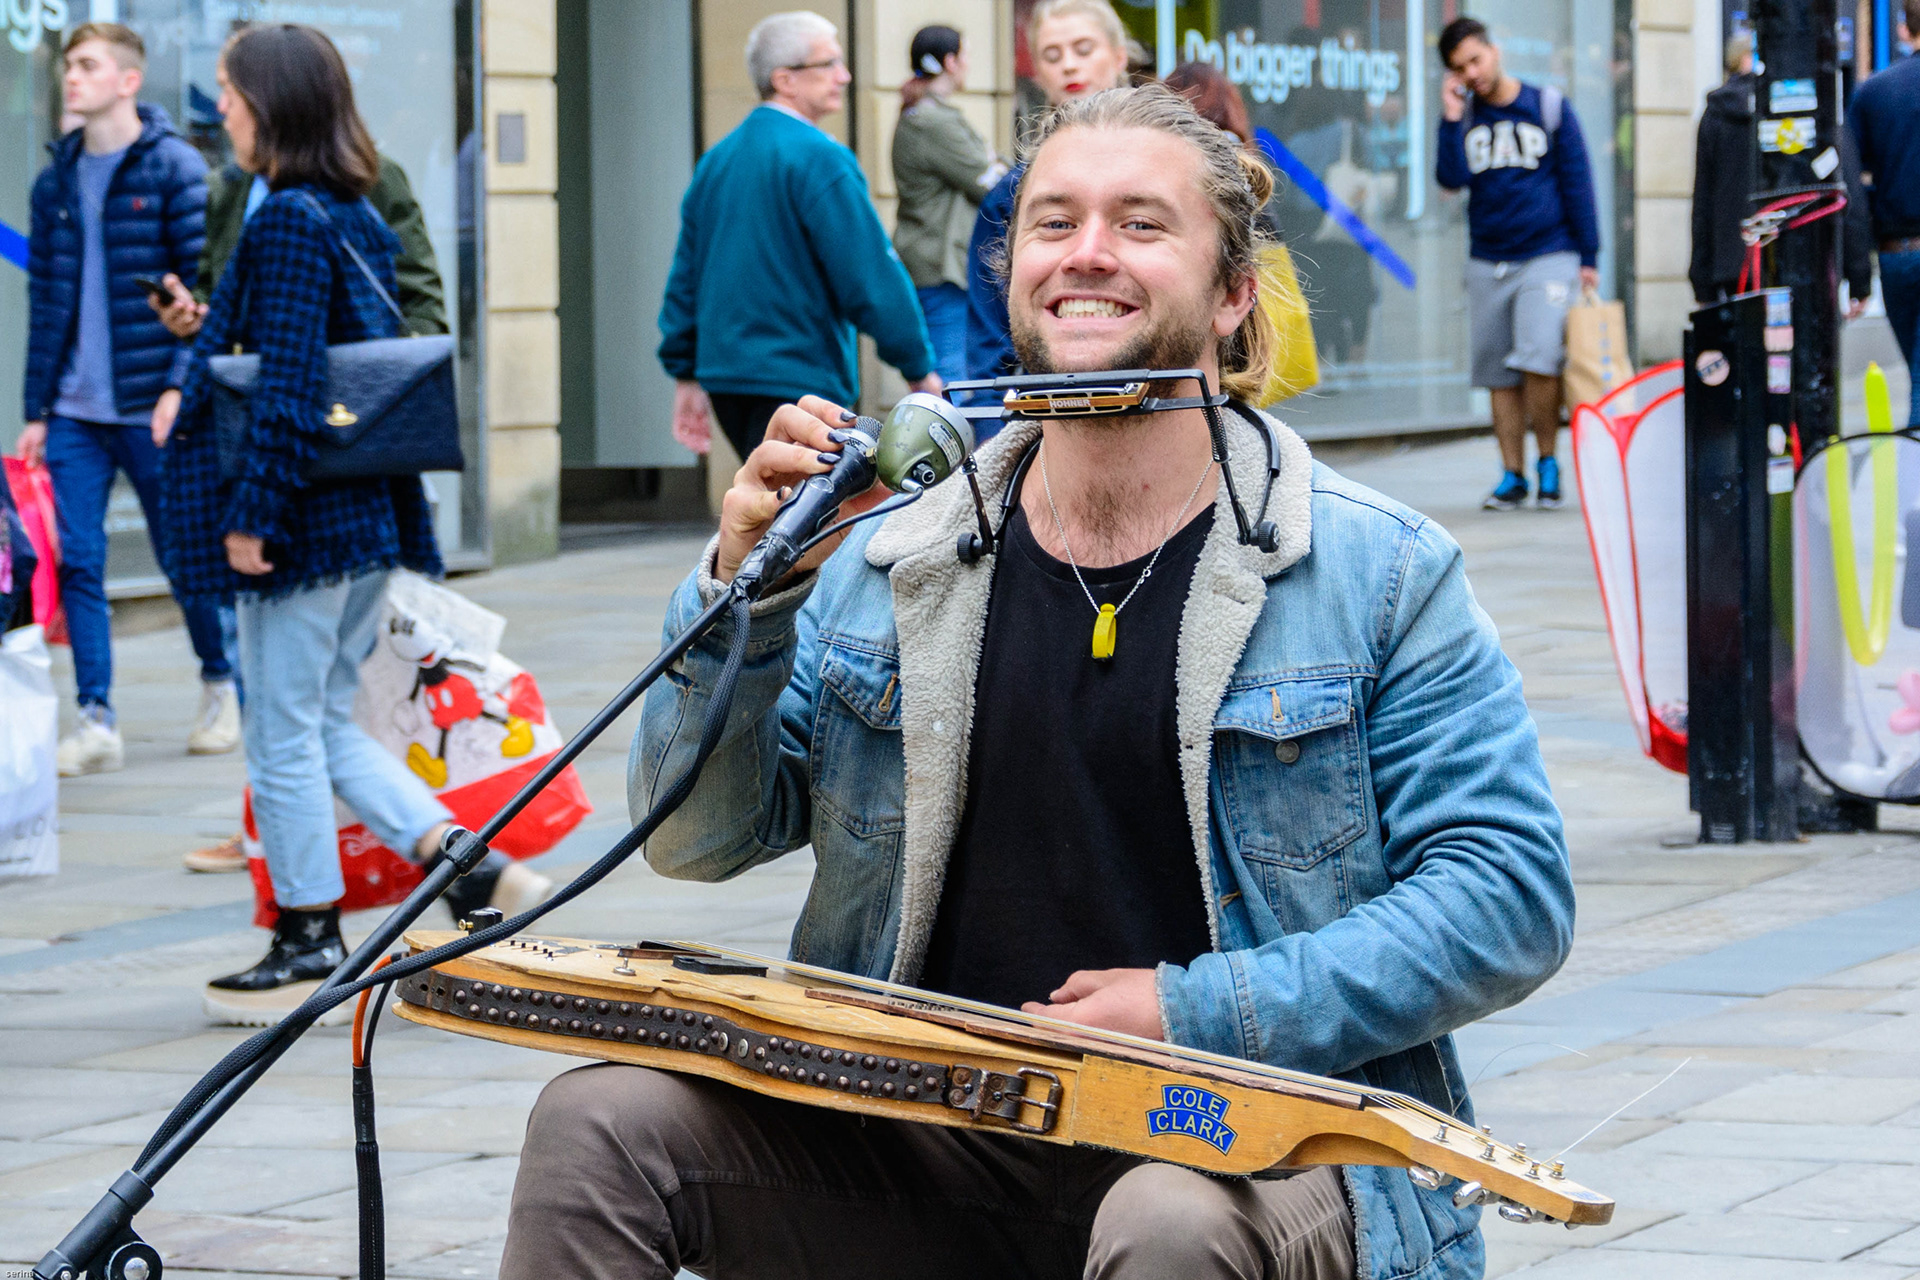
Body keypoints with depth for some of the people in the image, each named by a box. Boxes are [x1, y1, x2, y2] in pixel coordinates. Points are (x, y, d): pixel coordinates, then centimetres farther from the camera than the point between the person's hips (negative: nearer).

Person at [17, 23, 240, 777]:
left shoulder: (174, 169, -5)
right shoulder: (56, 182, 11)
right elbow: (45, 301, 14)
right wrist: (37, 410, 10)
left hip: (152, 407, -5)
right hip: (75, 410, 5)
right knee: (76, 562, -2)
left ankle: (222, 689, 26)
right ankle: (95, 721, 1)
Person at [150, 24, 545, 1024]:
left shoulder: (287, 221, -17)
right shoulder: (359, 217, 11)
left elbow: (287, 382, -21)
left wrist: (252, 513, -18)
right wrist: (191, 386, 16)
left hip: (303, 523, -9)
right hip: (370, 517, 9)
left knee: (283, 736, 2)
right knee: (323, 724, 17)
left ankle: (306, 938, 10)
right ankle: (468, 864, 9)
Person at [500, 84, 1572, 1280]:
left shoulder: (1380, 574, 1)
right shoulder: (890, 566, 10)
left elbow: (1510, 891, -4)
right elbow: (695, 839, 12)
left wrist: (1202, 1015, -14)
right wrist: (746, 592, -5)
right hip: (930, 1137, 4)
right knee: (600, 1121, -19)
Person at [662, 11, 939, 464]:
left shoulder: (715, 160, 12)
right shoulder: (819, 159, -13)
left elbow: (684, 276, 16)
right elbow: (871, 276, -14)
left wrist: (686, 375, 21)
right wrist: (920, 370, -5)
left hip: (725, 377, 9)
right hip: (798, 380, -9)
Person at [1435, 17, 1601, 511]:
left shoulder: (1549, 107, 2)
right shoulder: (1464, 115, 9)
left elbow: (1577, 183, 4)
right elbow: (1452, 179, -4)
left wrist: (1587, 257, 1)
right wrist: (1452, 120, -12)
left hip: (1548, 256, -3)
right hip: (1487, 262, 3)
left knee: (1538, 360, -18)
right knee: (1500, 375, 3)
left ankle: (1549, 461, 0)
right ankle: (1513, 475, 10)